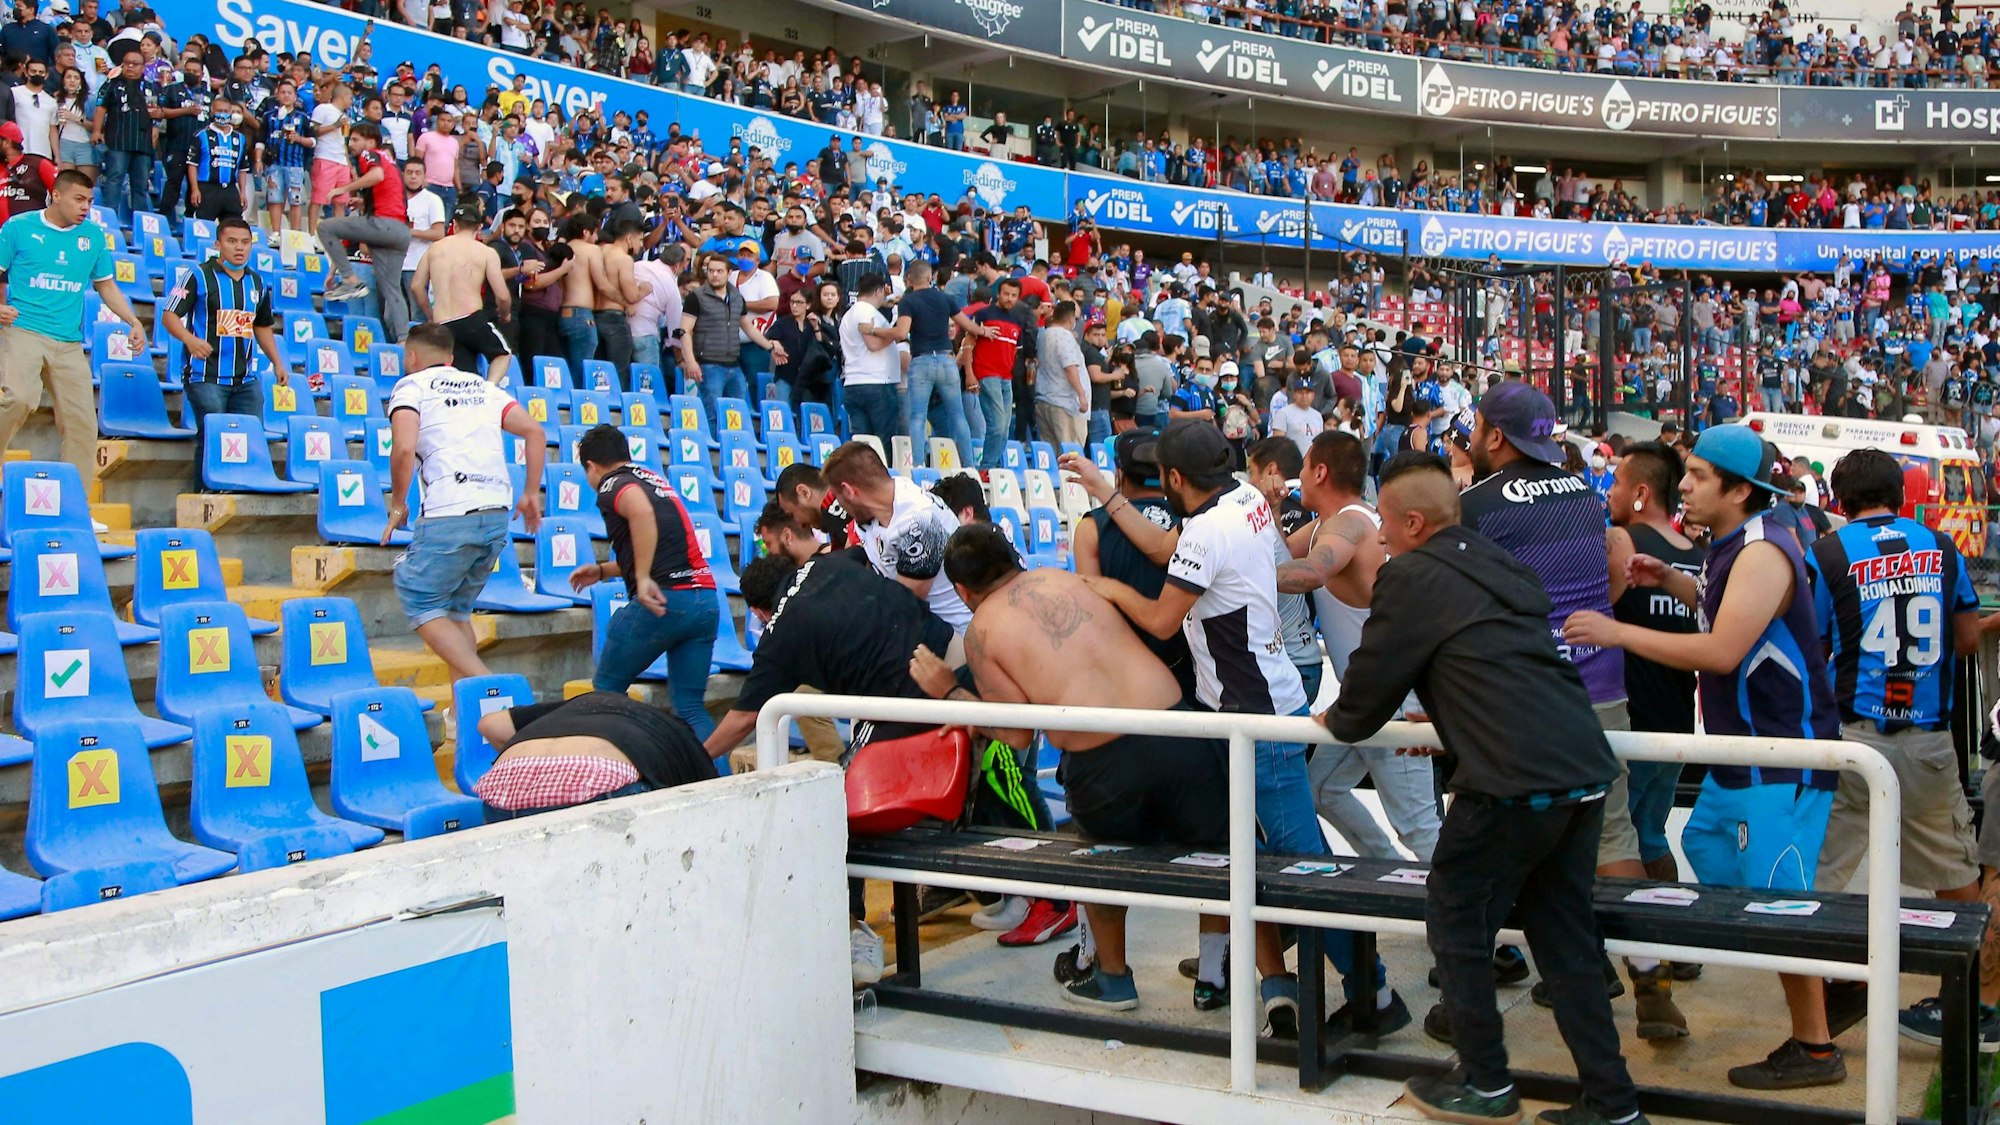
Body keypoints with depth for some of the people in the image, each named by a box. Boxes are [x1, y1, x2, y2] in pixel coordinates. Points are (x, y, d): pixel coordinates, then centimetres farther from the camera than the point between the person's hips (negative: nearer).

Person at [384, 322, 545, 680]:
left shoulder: (411, 386, 6)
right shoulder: (482, 386, 23)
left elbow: (404, 449, -11)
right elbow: (533, 430, 15)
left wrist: (397, 504, 2)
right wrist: (531, 493, 18)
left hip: (450, 516, -6)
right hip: (498, 513, 6)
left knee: (420, 602, 5)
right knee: (456, 608, 18)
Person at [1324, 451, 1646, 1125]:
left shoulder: (1409, 577, -3)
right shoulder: (1502, 567, 21)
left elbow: (1370, 686, 1)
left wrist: (1336, 721, 22)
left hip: (1510, 782, -8)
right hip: (1584, 770, 8)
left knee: (1457, 926, 11)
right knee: (1564, 940, 16)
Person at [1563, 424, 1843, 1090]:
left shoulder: (1762, 553, -20)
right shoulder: (1732, 547, 12)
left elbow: (1722, 652, -28)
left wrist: (1619, 633, -24)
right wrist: (1673, 583, 12)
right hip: (1743, 754, 11)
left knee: (1777, 903, -7)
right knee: (1706, 851, 19)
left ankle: (1814, 1050, 3)